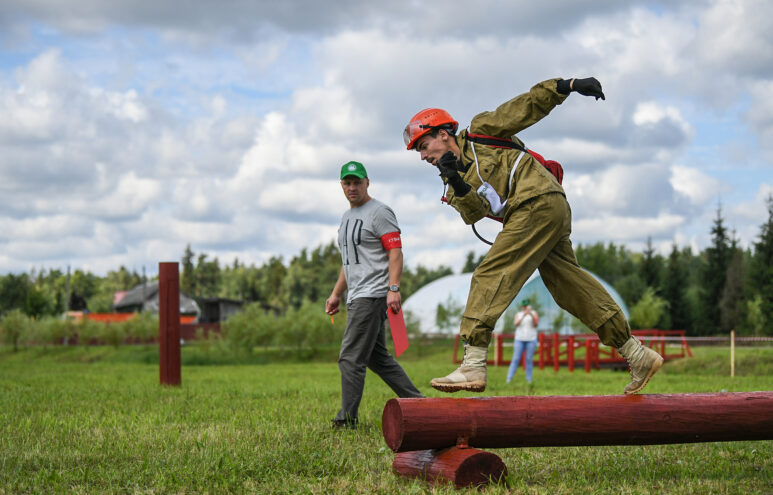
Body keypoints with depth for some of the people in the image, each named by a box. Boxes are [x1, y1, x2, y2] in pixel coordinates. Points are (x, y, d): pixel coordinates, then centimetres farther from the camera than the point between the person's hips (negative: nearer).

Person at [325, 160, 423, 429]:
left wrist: (393, 288, -26)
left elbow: (395, 251, -15)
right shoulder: (347, 216, 21)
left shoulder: (379, 212, -7)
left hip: (373, 294, -10)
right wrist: (336, 294, 24)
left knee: (351, 358, -11)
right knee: (377, 358, 13)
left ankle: (346, 421, -7)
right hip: (357, 297, 10)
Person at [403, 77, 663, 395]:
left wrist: (569, 85, -6)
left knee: (490, 276, -14)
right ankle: (638, 357, 13)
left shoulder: (480, 132, 5)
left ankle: (473, 366, -20)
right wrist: (456, 185, -14)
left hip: (538, 202, -9)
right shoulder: (456, 176, 22)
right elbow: (474, 213, 3)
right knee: (573, 289, 8)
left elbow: (528, 107, 3)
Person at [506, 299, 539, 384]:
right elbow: (516, 324, -11)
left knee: (529, 360, -2)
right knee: (516, 359, -5)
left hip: (531, 340, -1)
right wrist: (523, 316, -25)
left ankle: (529, 380, 3)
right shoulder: (518, 314, 7)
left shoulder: (534, 313, 3)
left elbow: (535, 324, -13)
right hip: (519, 339, 1)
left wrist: (531, 315, -29)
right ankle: (509, 378, -7)